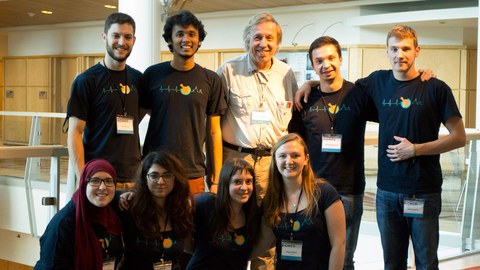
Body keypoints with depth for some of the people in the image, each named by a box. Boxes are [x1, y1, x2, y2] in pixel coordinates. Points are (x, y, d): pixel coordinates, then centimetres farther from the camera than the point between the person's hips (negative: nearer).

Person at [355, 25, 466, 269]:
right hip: (387, 191, 3)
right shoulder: (378, 82, 5)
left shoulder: (436, 88, -5)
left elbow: (459, 137, -4)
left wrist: (415, 149, -12)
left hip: (424, 193, -3)